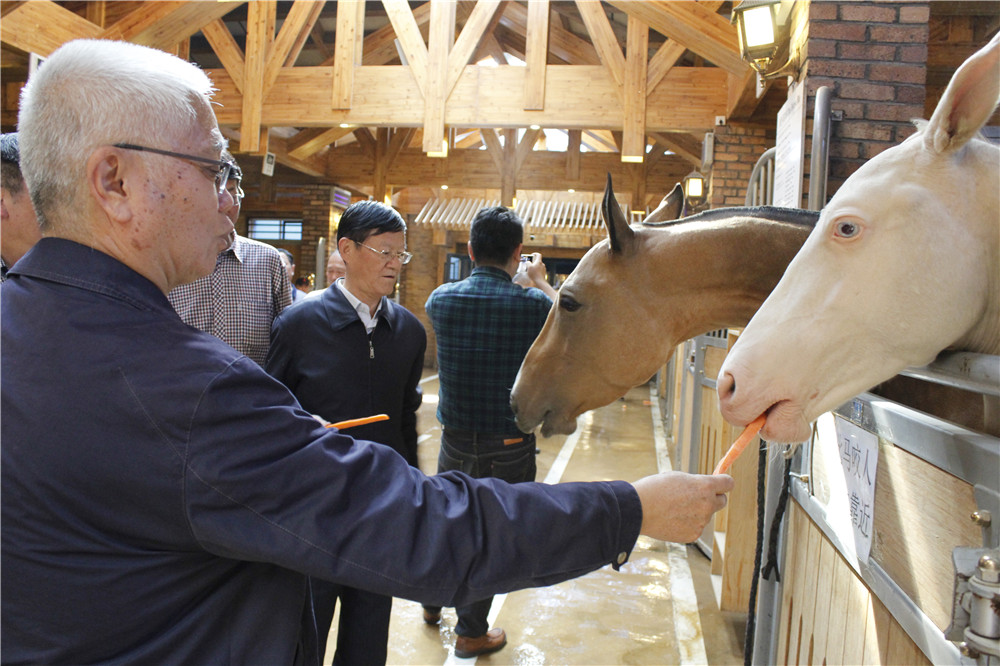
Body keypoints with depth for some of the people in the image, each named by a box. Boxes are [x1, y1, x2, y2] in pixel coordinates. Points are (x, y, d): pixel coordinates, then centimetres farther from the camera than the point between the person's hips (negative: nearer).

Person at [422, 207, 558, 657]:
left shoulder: (441, 299, -6)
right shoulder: (533, 304, -16)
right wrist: (538, 281, 19)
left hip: (455, 438, 4)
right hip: (509, 445, -3)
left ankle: (433, 601, 44)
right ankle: (471, 632, 25)